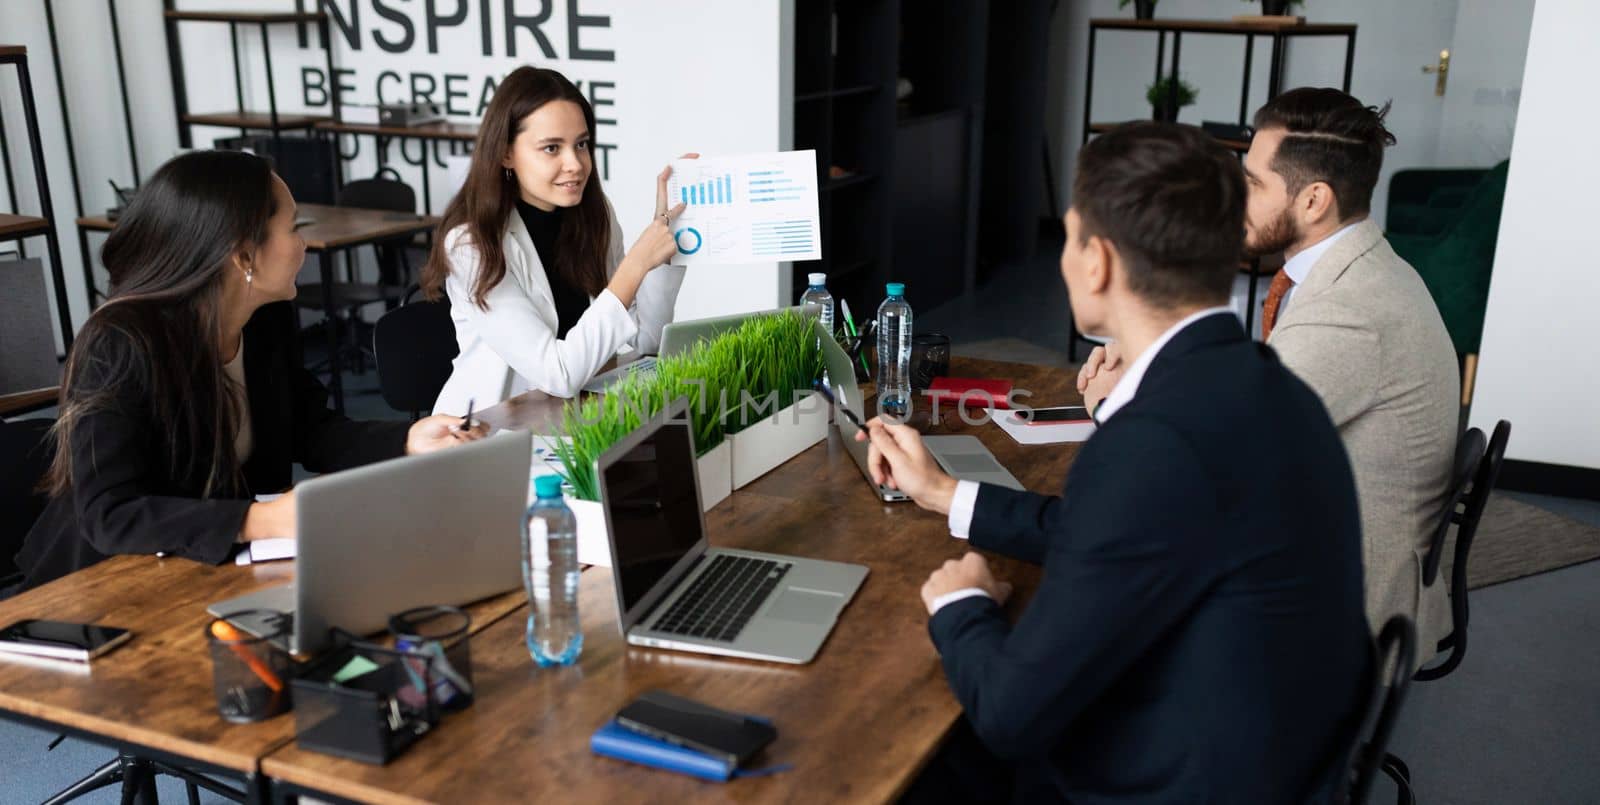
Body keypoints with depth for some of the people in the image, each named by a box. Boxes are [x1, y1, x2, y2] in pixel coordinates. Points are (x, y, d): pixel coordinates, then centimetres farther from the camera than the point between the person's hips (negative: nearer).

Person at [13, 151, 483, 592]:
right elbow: (108, 515, -29)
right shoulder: (120, 347, -25)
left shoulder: (270, 321, -2)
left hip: (222, 566, 7)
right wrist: (260, 521, -39)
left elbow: (310, 432, 8)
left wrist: (408, 441, -8)